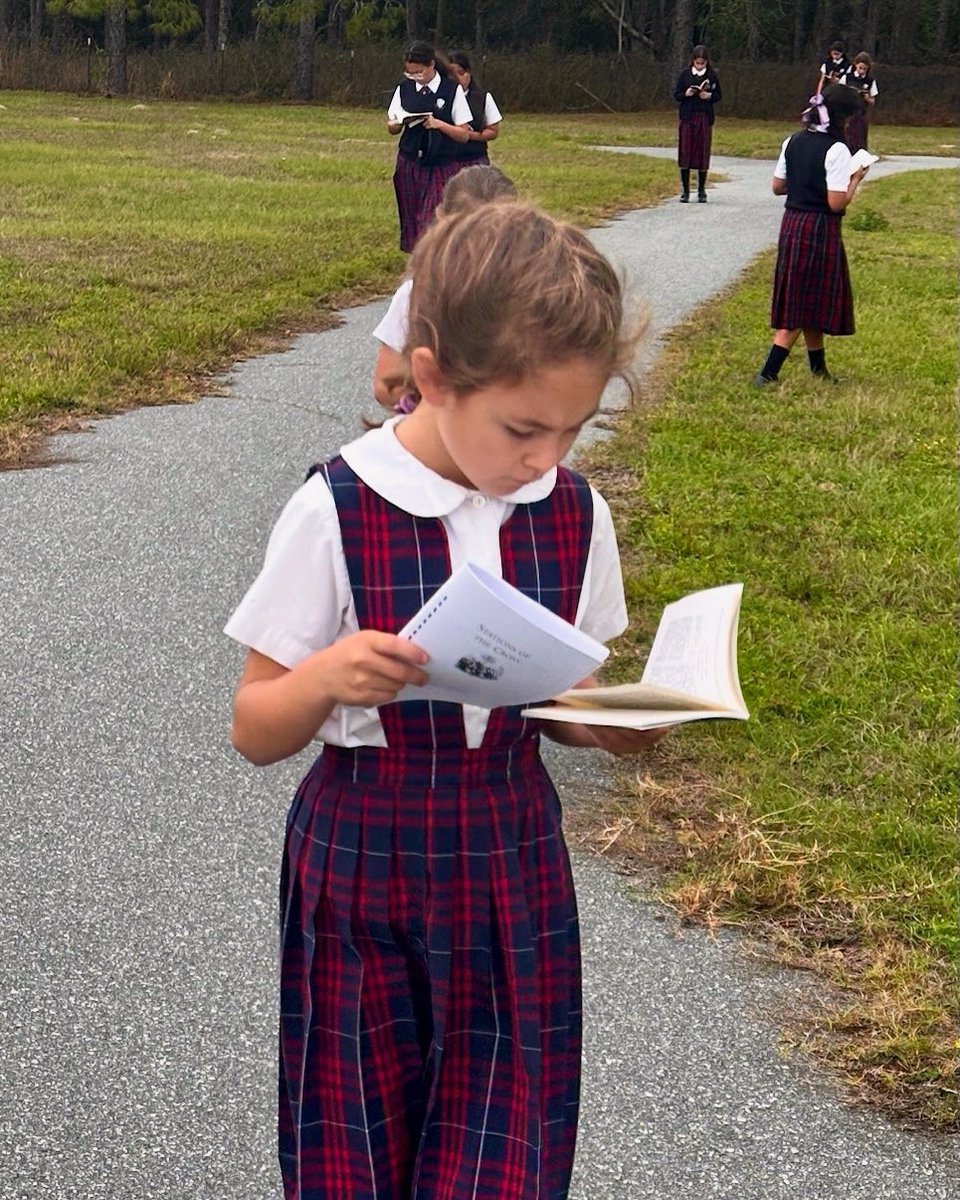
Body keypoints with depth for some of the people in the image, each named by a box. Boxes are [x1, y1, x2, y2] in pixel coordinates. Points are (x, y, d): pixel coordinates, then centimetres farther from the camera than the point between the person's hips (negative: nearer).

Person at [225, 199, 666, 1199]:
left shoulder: (574, 516, -2)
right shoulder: (336, 515, -14)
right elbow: (255, 732, -7)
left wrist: (599, 725, -11)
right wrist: (324, 678, -27)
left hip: (513, 874, 3)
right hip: (362, 872, -3)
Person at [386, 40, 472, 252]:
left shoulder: (452, 90, -5)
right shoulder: (404, 88, 5)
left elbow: (464, 134, -4)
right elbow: (391, 128, 12)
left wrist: (439, 124, -20)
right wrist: (398, 123, -12)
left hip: (442, 166, -4)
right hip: (410, 164, 4)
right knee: (412, 221, 7)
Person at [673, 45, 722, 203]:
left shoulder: (712, 76, 3)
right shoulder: (684, 75, 3)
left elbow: (718, 95, 8)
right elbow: (676, 95, 5)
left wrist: (709, 96, -12)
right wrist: (685, 94, -15)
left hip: (705, 118, 0)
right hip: (687, 117, 0)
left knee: (703, 153, 2)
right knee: (685, 153, -2)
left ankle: (701, 191, 12)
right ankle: (685, 191, 6)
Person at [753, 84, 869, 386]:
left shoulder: (793, 142, 5)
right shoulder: (836, 150, -16)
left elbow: (777, 187, 10)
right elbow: (836, 203, -19)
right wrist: (855, 179, -4)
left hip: (791, 225, 8)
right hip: (821, 231, -8)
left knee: (799, 302, 15)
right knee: (809, 303, 1)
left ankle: (819, 369, 28)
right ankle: (768, 373, -5)